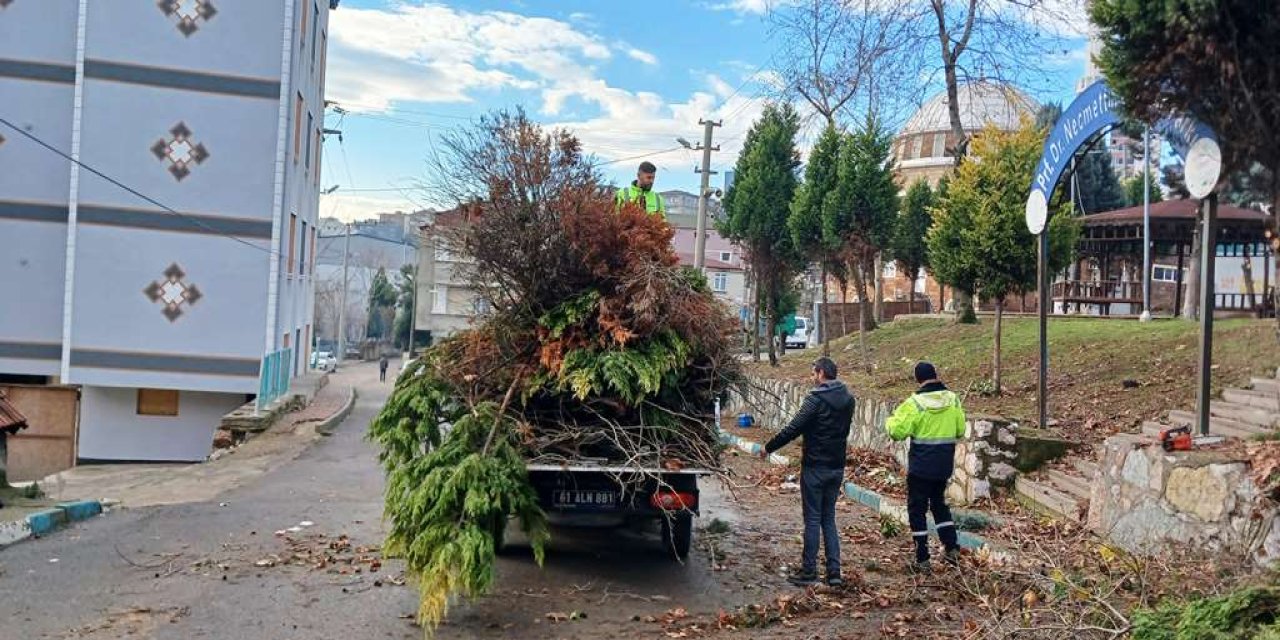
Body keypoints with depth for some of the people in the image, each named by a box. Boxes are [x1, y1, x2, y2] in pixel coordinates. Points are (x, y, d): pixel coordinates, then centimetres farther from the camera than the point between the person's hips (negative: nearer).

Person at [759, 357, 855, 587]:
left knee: (813, 519, 1)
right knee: (829, 519, 13)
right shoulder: (848, 399, 6)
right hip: (837, 468, 7)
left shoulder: (816, 399, -16)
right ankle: (834, 571, 10)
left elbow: (793, 429, -17)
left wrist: (769, 448, -6)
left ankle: (809, 571, 7)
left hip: (815, 467, -6)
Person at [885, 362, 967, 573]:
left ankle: (922, 560, 7)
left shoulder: (915, 403, -17)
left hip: (921, 466, -5)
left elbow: (897, 431, -16)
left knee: (917, 509, 5)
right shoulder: (953, 399, 0)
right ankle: (952, 549, 21)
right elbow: (960, 430, 8)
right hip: (945, 465, 5)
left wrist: (890, 421, 5)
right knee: (939, 503, 24)